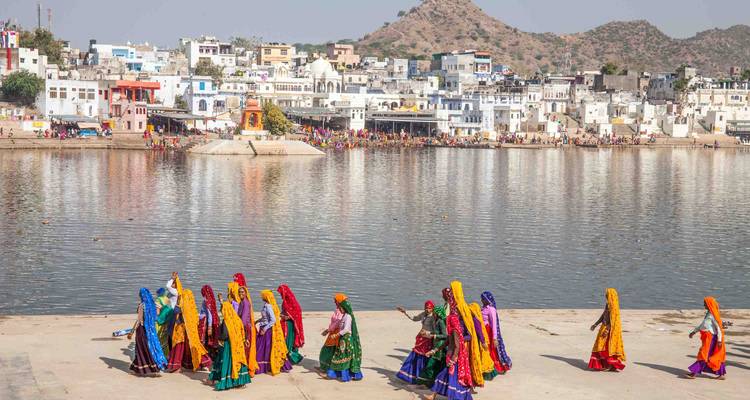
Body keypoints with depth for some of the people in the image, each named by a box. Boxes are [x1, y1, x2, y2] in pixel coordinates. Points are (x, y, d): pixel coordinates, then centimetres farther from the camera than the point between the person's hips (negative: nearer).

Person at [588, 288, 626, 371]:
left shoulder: (613, 305, -18)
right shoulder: (608, 304, 11)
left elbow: (613, 319, -22)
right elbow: (603, 316, 19)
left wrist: (607, 329, -25)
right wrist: (595, 324, 22)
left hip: (610, 329, -10)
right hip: (605, 326, 10)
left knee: (606, 346, -7)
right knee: (604, 346, 12)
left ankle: (610, 365, -2)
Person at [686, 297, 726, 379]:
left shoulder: (713, 315, -16)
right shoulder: (708, 313, 12)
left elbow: (718, 328, -18)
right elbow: (702, 324, 23)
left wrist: (719, 340, -20)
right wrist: (694, 331, 26)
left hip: (710, 338, -9)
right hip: (707, 337, 9)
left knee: (703, 355, -5)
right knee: (716, 356, 12)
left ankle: (693, 372, -2)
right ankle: (722, 374, 16)